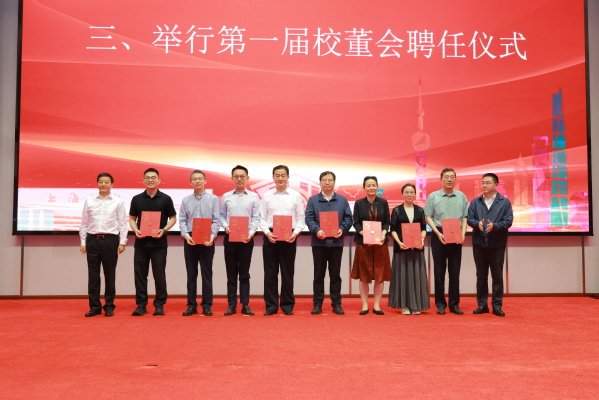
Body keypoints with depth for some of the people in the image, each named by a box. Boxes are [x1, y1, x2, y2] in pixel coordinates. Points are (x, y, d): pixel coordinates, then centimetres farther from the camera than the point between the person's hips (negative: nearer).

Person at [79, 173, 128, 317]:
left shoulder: (118, 202, 2)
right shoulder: (89, 201, 7)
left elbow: (122, 223, 1)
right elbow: (84, 223, 9)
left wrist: (122, 242, -4)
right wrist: (83, 242, 5)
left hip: (110, 240, -2)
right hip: (92, 240, 2)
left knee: (110, 274, 5)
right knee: (93, 274, 6)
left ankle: (109, 306, 15)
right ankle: (94, 306, 16)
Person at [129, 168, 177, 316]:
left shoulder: (165, 198, 2)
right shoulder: (137, 199, 7)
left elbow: (173, 218, 4)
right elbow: (132, 218, 12)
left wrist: (163, 230, -13)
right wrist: (136, 230, -7)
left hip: (159, 243, -2)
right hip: (141, 242, 2)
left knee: (159, 275, 2)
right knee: (140, 274, 5)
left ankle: (159, 305, 12)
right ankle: (141, 305, 15)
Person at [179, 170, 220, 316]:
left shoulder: (213, 199, 3)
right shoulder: (186, 200, 8)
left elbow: (216, 221, -2)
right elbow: (182, 220, 5)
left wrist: (211, 237, -15)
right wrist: (187, 236, -11)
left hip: (207, 240, -2)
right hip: (190, 240, 2)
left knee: (206, 273, 2)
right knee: (191, 273, 8)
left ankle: (207, 305, 10)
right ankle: (191, 305, 15)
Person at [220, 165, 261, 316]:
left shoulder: (253, 197, 3)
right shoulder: (226, 196, 7)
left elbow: (256, 218, 1)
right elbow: (222, 215, 7)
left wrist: (251, 233, -12)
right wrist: (225, 226, -11)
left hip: (246, 238, -1)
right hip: (230, 237, 1)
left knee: (244, 273, 5)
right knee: (231, 273, 6)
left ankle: (245, 305, 12)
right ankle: (232, 305, 12)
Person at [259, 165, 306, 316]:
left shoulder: (296, 196, 5)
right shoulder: (267, 196, 7)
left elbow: (301, 218, 4)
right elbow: (262, 218, 5)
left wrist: (295, 233, -12)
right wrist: (267, 232, -10)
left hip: (289, 238, -1)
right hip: (270, 237, 1)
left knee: (287, 272, 5)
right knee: (270, 272, 4)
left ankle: (287, 305, 16)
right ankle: (271, 305, 13)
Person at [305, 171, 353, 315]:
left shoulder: (342, 200, 11)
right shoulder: (313, 200, 8)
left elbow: (348, 218, 6)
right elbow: (309, 218, -2)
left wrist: (342, 230, -12)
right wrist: (317, 230, -18)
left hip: (336, 242, 1)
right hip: (319, 242, -1)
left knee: (335, 275, 6)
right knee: (319, 275, 4)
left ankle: (336, 304, 13)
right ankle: (317, 304, 11)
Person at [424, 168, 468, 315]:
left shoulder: (461, 196, 6)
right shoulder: (433, 196, 2)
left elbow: (465, 217, 7)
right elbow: (428, 217, 0)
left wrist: (463, 234, -7)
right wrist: (438, 233, -11)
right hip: (439, 235, -1)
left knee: (455, 271, 5)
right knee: (439, 270, 3)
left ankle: (454, 304, 13)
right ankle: (440, 304, 11)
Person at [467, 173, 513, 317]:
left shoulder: (505, 202, 1)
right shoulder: (475, 202, 7)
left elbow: (508, 221, -7)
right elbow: (469, 219, 1)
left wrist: (494, 226, -23)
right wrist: (477, 224, -20)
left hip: (497, 244, -2)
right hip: (479, 244, 2)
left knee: (497, 276, 5)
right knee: (481, 275, 9)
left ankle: (497, 305, 13)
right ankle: (482, 304, 18)